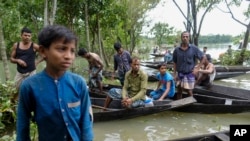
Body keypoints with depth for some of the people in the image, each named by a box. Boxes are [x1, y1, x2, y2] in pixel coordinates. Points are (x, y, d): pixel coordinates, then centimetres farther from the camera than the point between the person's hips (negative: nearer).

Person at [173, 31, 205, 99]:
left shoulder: (194, 48, -5)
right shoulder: (177, 50, -1)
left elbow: (202, 58, 3)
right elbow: (175, 63, 7)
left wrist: (197, 68, -4)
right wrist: (175, 74, 3)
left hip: (189, 74, -2)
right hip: (180, 74, 2)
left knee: (189, 92, 1)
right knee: (179, 91, 11)